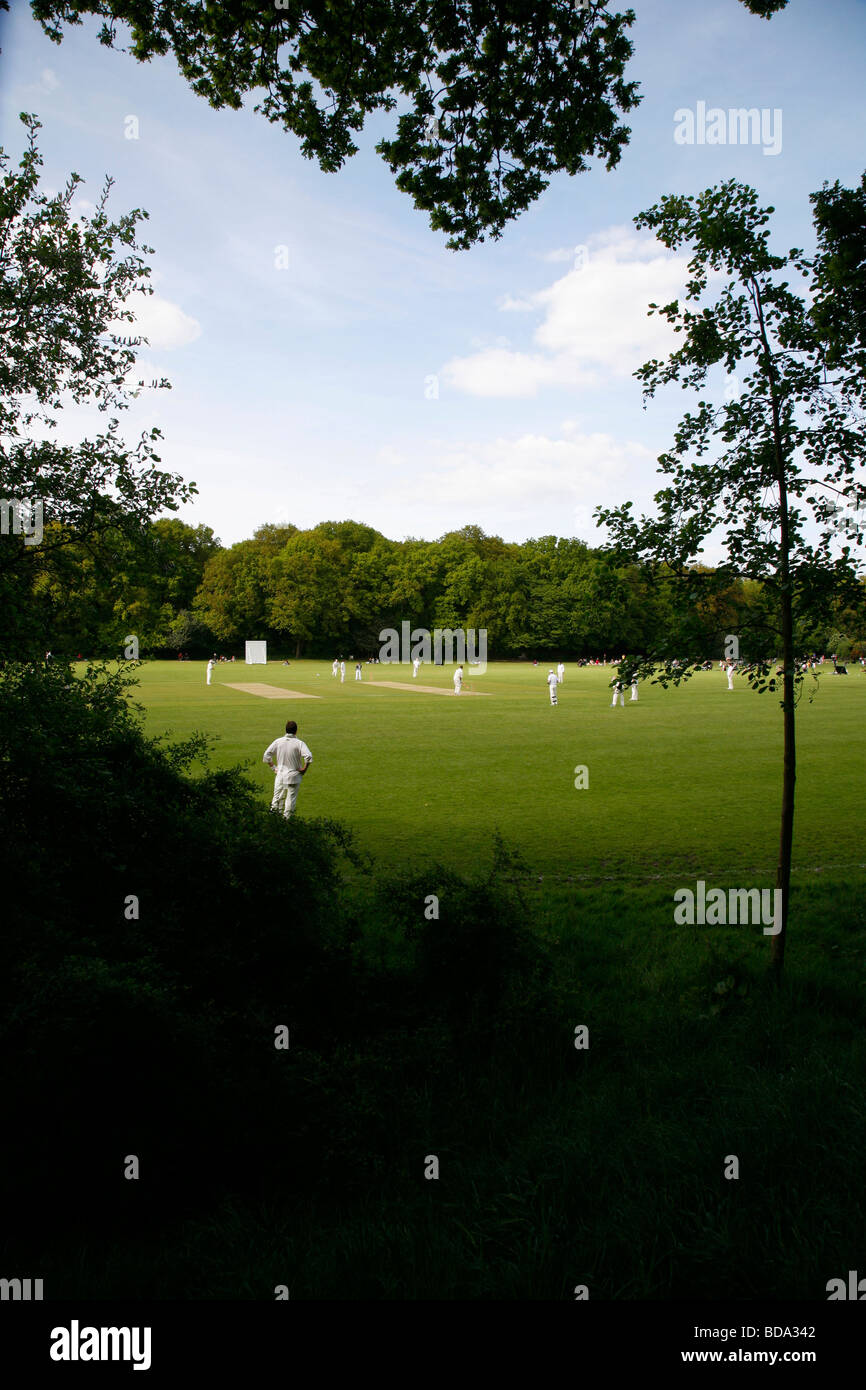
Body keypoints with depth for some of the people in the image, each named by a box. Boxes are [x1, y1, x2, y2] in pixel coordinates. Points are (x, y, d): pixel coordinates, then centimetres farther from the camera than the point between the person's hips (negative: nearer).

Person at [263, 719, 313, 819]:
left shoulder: (278, 741, -1)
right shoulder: (299, 743, -12)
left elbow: (267, 755, 0)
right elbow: (308, 756, -23)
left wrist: (273, 767, 8)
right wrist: (304, 769, -11)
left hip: (280, 774, 3)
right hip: (294, 776, -3)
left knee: (277, 798, 14)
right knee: (291, 798, 6)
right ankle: (286, 819, 7)